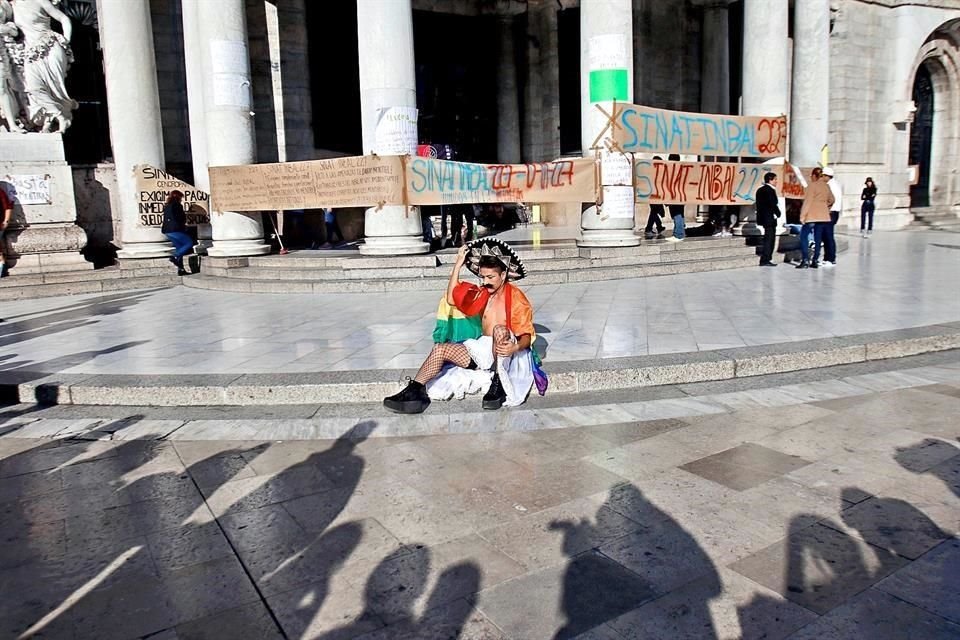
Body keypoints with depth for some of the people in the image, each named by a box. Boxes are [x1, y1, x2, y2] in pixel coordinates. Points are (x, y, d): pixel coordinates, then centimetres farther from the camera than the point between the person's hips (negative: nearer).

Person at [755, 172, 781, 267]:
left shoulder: (760, 190, 12)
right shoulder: (770, 190, -15)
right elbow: (773, 204, -17)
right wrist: (778, 213, -2)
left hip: (763, 217, 9)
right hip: (770, 218, -9)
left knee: (768, 238, 16)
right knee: (769, 239, -5)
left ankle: (766, 259, 20)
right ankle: (765, 260, -5)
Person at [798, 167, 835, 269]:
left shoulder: (812, 185, -9)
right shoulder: (826, 186, 12)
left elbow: (807, 201, -13)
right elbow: (831, 200, 20)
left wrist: (802, 216, -12)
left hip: (812, 216, -7)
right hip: (824, 216, 7)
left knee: (803, 236, -2)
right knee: (818, 238, 8)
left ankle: (805, 260, -11)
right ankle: (815, 261, 8)